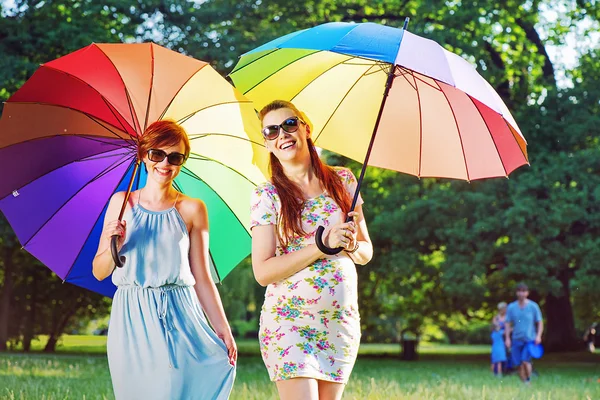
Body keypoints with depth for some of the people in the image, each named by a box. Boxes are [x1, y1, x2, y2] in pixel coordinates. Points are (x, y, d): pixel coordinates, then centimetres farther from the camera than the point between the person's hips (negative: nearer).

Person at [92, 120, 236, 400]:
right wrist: (114, 246, -13)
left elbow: (201, 278, 4)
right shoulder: (121, 202, 6)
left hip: (179, 315, -1)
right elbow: (99, 272, 7)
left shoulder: (192, 209, 3)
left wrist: (222, 329, -2)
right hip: (132, 318, 1)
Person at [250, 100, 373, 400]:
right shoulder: (267, 195, -3)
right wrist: (323, 245, -17)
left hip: (342, 320, 4)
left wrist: (351, 245, -11)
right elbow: (262, 271, -10)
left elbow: (367, 252, 13)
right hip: (289, 321, -3)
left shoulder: (343, 181, 7)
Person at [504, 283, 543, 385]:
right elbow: (508, 324, 8)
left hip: (530, 339, -2)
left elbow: (540, 322, 5)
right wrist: (507, 338, -1)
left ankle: (529, 381, -2)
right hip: (516, 339, 3)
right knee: (519, 365, 0)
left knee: (525, 361, -19)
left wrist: (538, 336, -8)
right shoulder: (511, 307, 5)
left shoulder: (533, 306, 0)